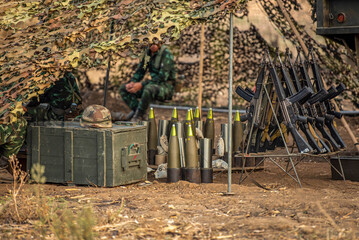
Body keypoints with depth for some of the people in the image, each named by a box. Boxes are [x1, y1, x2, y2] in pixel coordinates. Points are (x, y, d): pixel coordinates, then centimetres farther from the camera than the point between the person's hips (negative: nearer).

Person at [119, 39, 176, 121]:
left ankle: (138, 116, -21)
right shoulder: (148, 52, 6)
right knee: (123, 89, -2)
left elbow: (162, 77, -25)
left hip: (166, 87, -8)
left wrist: (141, 85, -29)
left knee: (148, 89, -41)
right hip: (153, 86, 8)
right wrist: (132, 83, -9)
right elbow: (140, 71, 12)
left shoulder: (166, 54, -18)